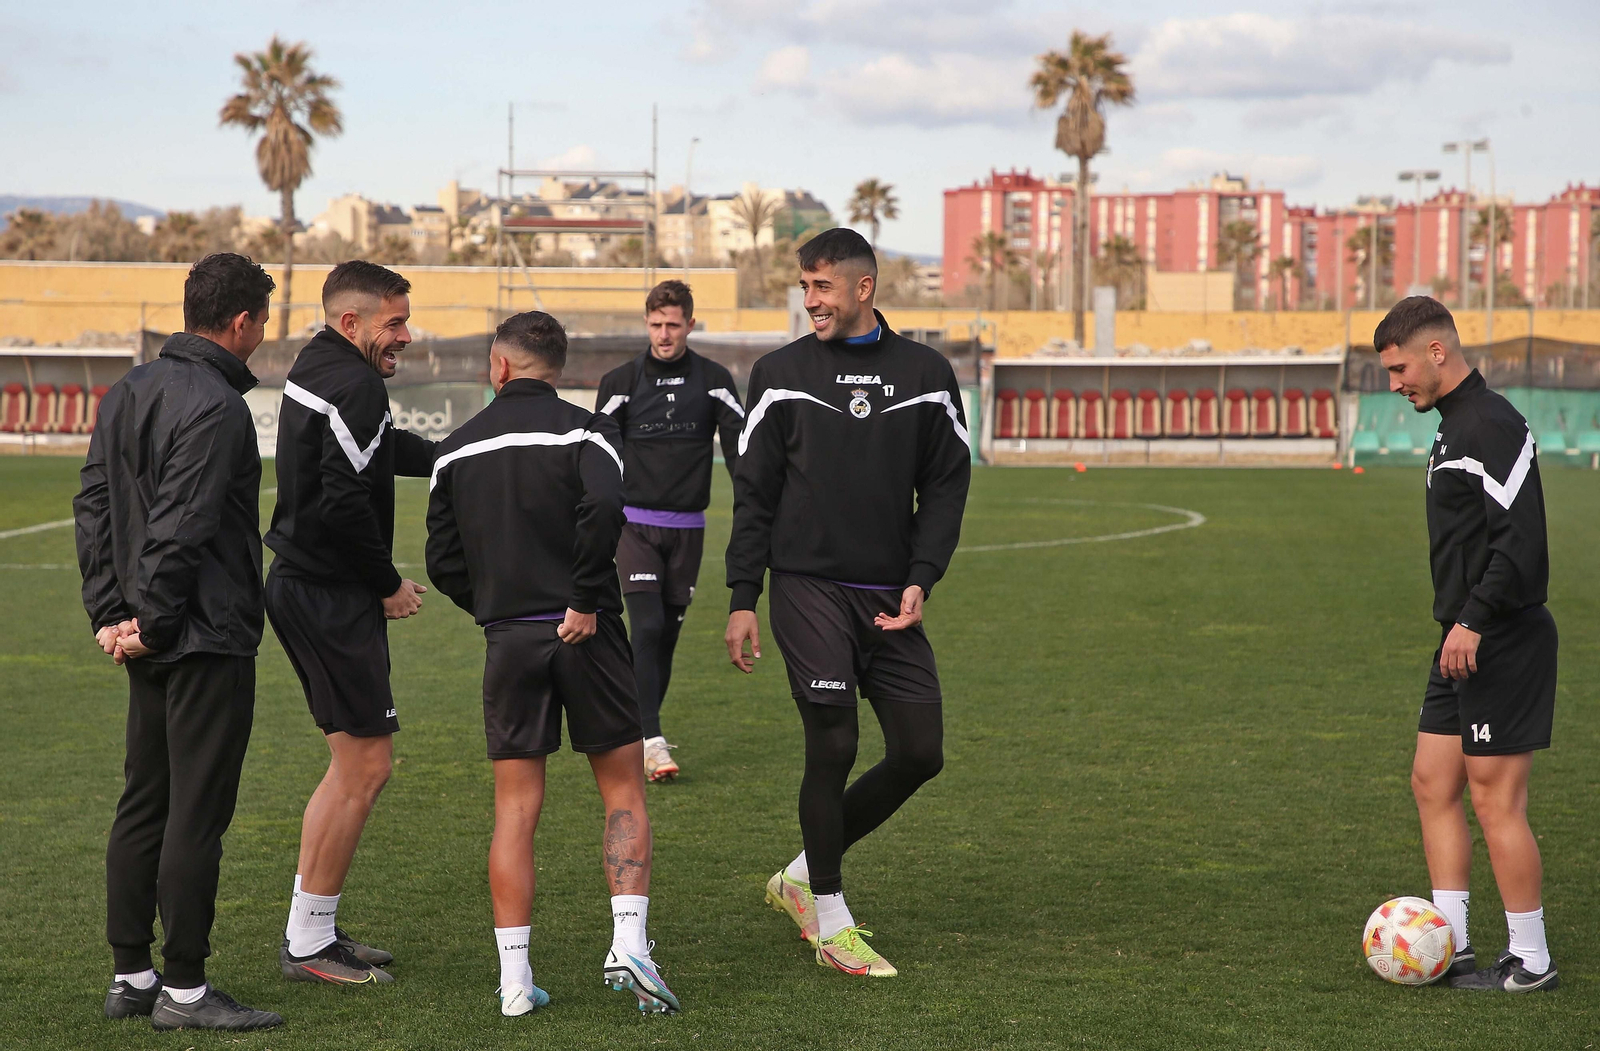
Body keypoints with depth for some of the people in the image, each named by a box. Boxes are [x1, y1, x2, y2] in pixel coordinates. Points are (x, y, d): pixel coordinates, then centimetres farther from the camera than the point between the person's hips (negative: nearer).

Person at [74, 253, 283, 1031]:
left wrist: (109, 613, 9)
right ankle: (183, 989, 2)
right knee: (198, 811, -3)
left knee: (142, 804, 13)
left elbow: (93, 507, 12)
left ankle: (130, 974, 19)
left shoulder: (128, 392, 12)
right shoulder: (215, 406, -17)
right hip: (208, 641, -9)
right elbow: (179, 529, -21)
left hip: (154, 645, 9)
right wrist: (152, 624, -13)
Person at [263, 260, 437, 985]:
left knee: (353, 761, 16)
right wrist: (389, 584, -12)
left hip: (300, 587, 11)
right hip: (332, 596, -11)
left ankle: (310, 932, 20)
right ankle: (308, 944, 2)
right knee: (366, 767, -4)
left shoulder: (317, 367, 14)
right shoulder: (355, 384, -17)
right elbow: (345, 502, -25)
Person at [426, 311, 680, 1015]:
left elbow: (443, 562, 6)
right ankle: (629, 945, -5)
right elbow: (604, 505, -21)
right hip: (584, 634, -2)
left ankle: (515, 979, 4)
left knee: (515, 810, 6)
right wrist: (586, 600, -13)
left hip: (507, 640, 2)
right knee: (624, 791, 9)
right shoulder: (583, 430, -1)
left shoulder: (457, 448, 9)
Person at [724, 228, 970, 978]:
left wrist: (921, 579, -6)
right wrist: (742, 598, -2)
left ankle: (802, 877, 19)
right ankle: (830, 923, 8)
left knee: (921, 752, 0)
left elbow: (946, 485, 7)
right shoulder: (782, 374, 3)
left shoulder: (925, 374, 7)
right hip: (809, 587, -3)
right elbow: (754, 493, 4)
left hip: (890, 598, 3)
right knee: (832, 747, -8)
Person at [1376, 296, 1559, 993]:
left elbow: (1522, 538, -23)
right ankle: (1451, 944, 15)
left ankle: (1530, 961, 5)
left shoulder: (1492, 424, -16)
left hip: (1503, 644, -10)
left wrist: (1474, 620, -25)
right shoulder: (1453, 426, 16)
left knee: (1496, 799, -5)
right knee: (1433, 783, 10)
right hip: (1467, 642, 10)